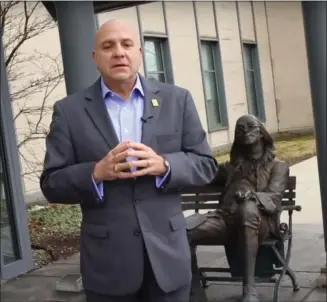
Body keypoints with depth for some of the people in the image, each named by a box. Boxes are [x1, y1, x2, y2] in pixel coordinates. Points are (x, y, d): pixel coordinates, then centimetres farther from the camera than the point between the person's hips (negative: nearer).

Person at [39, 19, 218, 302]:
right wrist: (96, 173, -19)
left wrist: (164, 165, -16)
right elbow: (51, 184, -1)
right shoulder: (69, 110, 0)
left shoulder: (177, 100, 3)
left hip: (168, 252, 1)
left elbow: (206, 164, 3)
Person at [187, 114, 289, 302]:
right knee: (186, 235, -30)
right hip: (227, 220, 3)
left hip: (258, 221, -3)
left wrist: (251, 195, -21)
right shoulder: (232, 166, 30)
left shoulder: (278, 166, 18)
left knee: (248, 208, -42)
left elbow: (274, 199, 0)